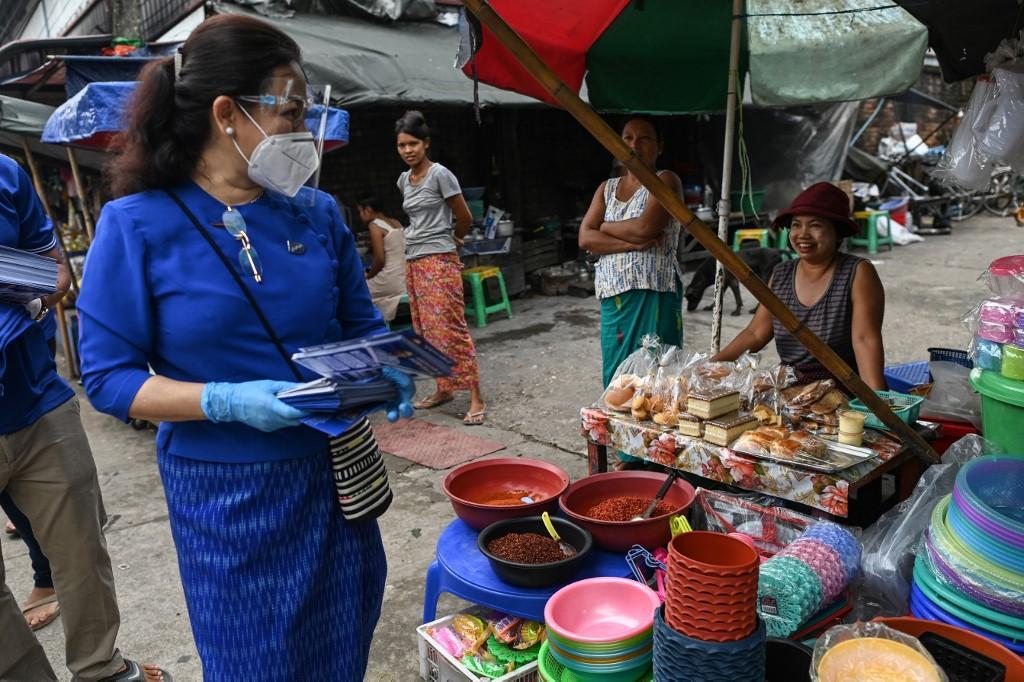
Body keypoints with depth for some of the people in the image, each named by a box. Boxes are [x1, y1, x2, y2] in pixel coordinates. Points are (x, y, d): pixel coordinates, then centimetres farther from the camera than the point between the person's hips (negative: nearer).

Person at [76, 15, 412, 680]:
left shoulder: (318, 213, -1)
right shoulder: (137, 226, -13)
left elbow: (360, 323, 9)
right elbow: (109, 377, -11)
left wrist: (388, 371, -12)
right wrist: (226, 401, -25)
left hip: (334, 472, 4)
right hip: (225, 493, -3)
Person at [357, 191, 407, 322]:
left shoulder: (374, 225, -10)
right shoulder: (396, 223, 13)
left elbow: (380, 259, -16)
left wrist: (368, 275, 1)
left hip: (391, 282, -8)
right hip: (405, 280, 8)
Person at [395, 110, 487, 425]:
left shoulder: (440, 174, -9)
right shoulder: (403, 180, 13)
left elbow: (465, 218, -4)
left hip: (439, 261, -8)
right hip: (413, 261, 8)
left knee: (450, 328, -11)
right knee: (426, 330, 10)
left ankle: (476, 398, -8)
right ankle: (444, 388, 22)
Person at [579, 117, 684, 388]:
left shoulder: (665, 181, 0)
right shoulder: (607, 188, 16)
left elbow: (645, 227, -17)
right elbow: (585, 238, 3)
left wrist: (605, 226, 0)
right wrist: (632, 243, -11)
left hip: (653, 293, -5)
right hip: (613, 295, 5)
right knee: (616, 371, 7)